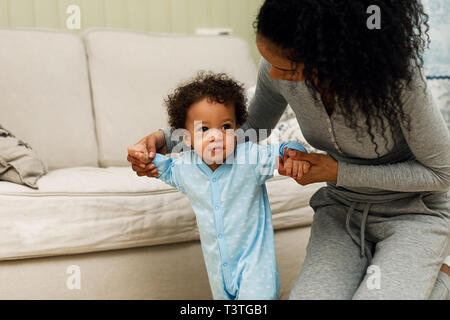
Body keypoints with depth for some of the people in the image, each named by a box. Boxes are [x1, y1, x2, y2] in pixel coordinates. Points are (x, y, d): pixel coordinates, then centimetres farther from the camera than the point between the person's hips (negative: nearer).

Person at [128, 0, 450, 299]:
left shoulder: (397, 74, -29)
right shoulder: (277, 67, -16)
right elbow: (253, 128, 6)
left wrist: (339, 172, -23)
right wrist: (167, 139, -6)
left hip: (412, 212, -3)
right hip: (341, 208, 4)